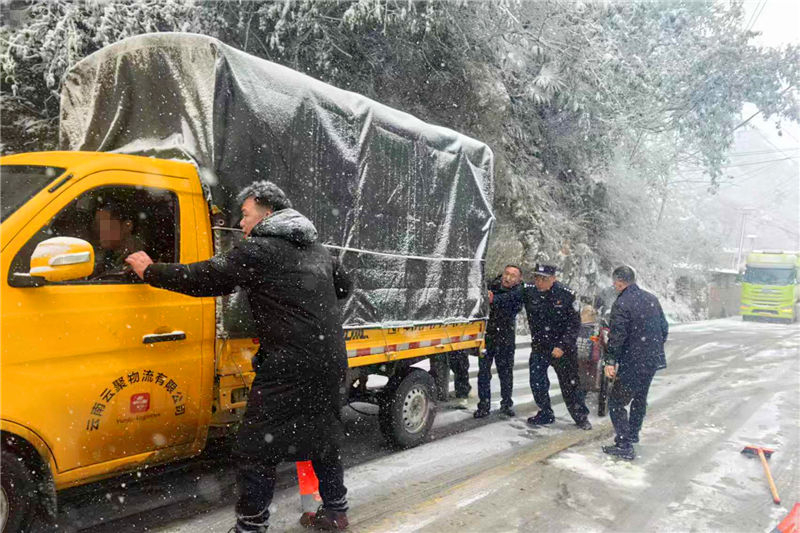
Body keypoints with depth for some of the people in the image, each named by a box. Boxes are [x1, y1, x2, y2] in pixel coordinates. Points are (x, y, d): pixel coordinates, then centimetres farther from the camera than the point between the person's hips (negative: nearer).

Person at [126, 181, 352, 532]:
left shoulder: (258, 250, -7)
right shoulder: (317, 250, 17)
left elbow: (204, 278, -8)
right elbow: (343, 286, 31)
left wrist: (150, 271, 5)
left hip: (289, 365, -8)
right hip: (332, 361, 8)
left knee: (257, 446, 4)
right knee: (323, 436, 22)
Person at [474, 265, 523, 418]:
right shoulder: (492, 286, -3)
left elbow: (509, 313, -25)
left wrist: (493, 301, -38)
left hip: (506, 338, 0)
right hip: (487, 335, 1)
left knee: (506, 372, 9)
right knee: (483, 372, 0)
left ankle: (506, 403, 25)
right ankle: (484, 405, 10)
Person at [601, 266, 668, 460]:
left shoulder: (621, 304, -18)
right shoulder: (651, 299, 7)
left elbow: (617, 336, -23)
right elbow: (664, 327, 15)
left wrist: (610, 361, -18)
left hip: (633, 363, -8)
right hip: (653, 360, 9)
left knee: (616, 402, -1)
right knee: (640, 397, 25)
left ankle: (624, 446, -4)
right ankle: (633, 434, 41)